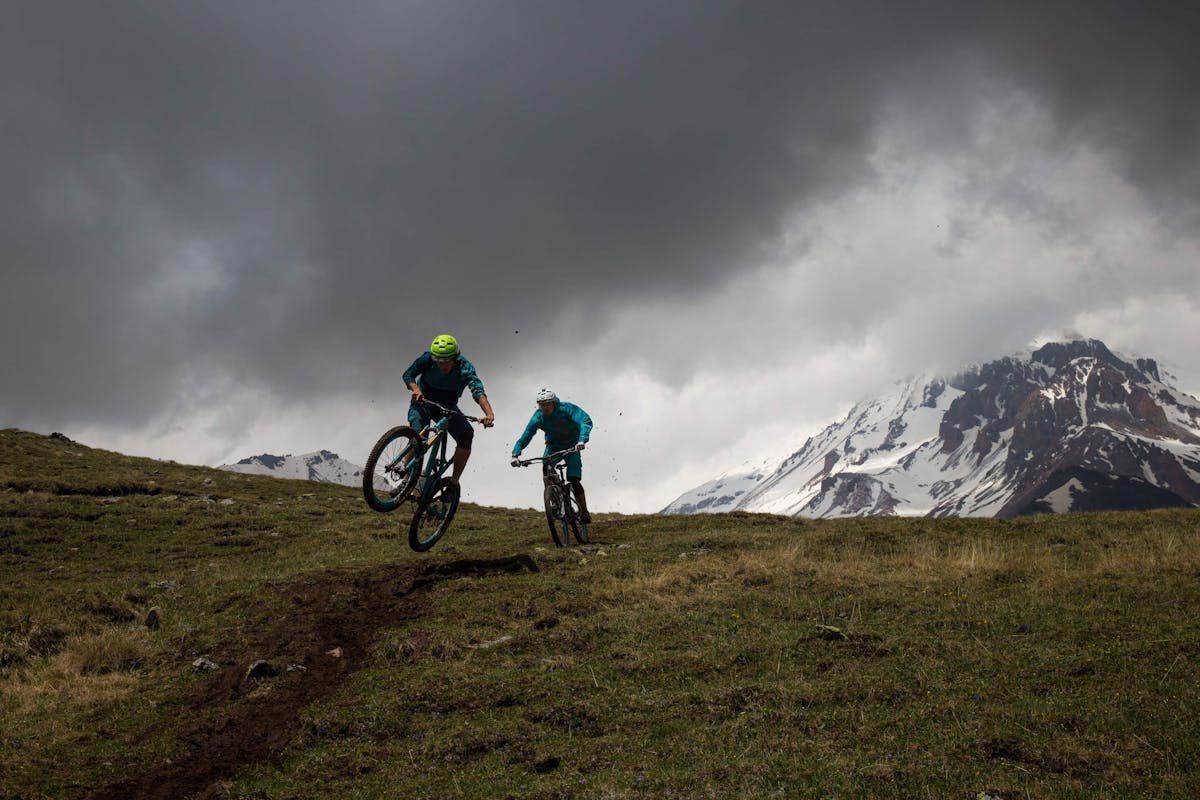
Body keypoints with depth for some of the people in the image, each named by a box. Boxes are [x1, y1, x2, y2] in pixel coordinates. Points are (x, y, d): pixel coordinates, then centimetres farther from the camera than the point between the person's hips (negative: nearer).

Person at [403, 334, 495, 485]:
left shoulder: (464, 366, -25)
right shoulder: (427, 359, -22)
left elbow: (477, 390, -39)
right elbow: (408, 374, -13)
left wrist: (489, 414, -56)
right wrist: (416, 389, -36)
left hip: (447, 406, 1)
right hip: (423, 401, 0)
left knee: (466, 434, -23)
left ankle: (454, 481, -14)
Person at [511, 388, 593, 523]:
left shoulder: (566, 408, -27)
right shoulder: (538, 417, -18)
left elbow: (586, 421, -38)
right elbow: (525, 437, -17)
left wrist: (582, 440, -54)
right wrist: (515, 454, -33)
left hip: (571, 446, -3)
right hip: (553, 445, 3)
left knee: (574, 480, -15)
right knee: (546, 468, -28)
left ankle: (584, 512, 2)